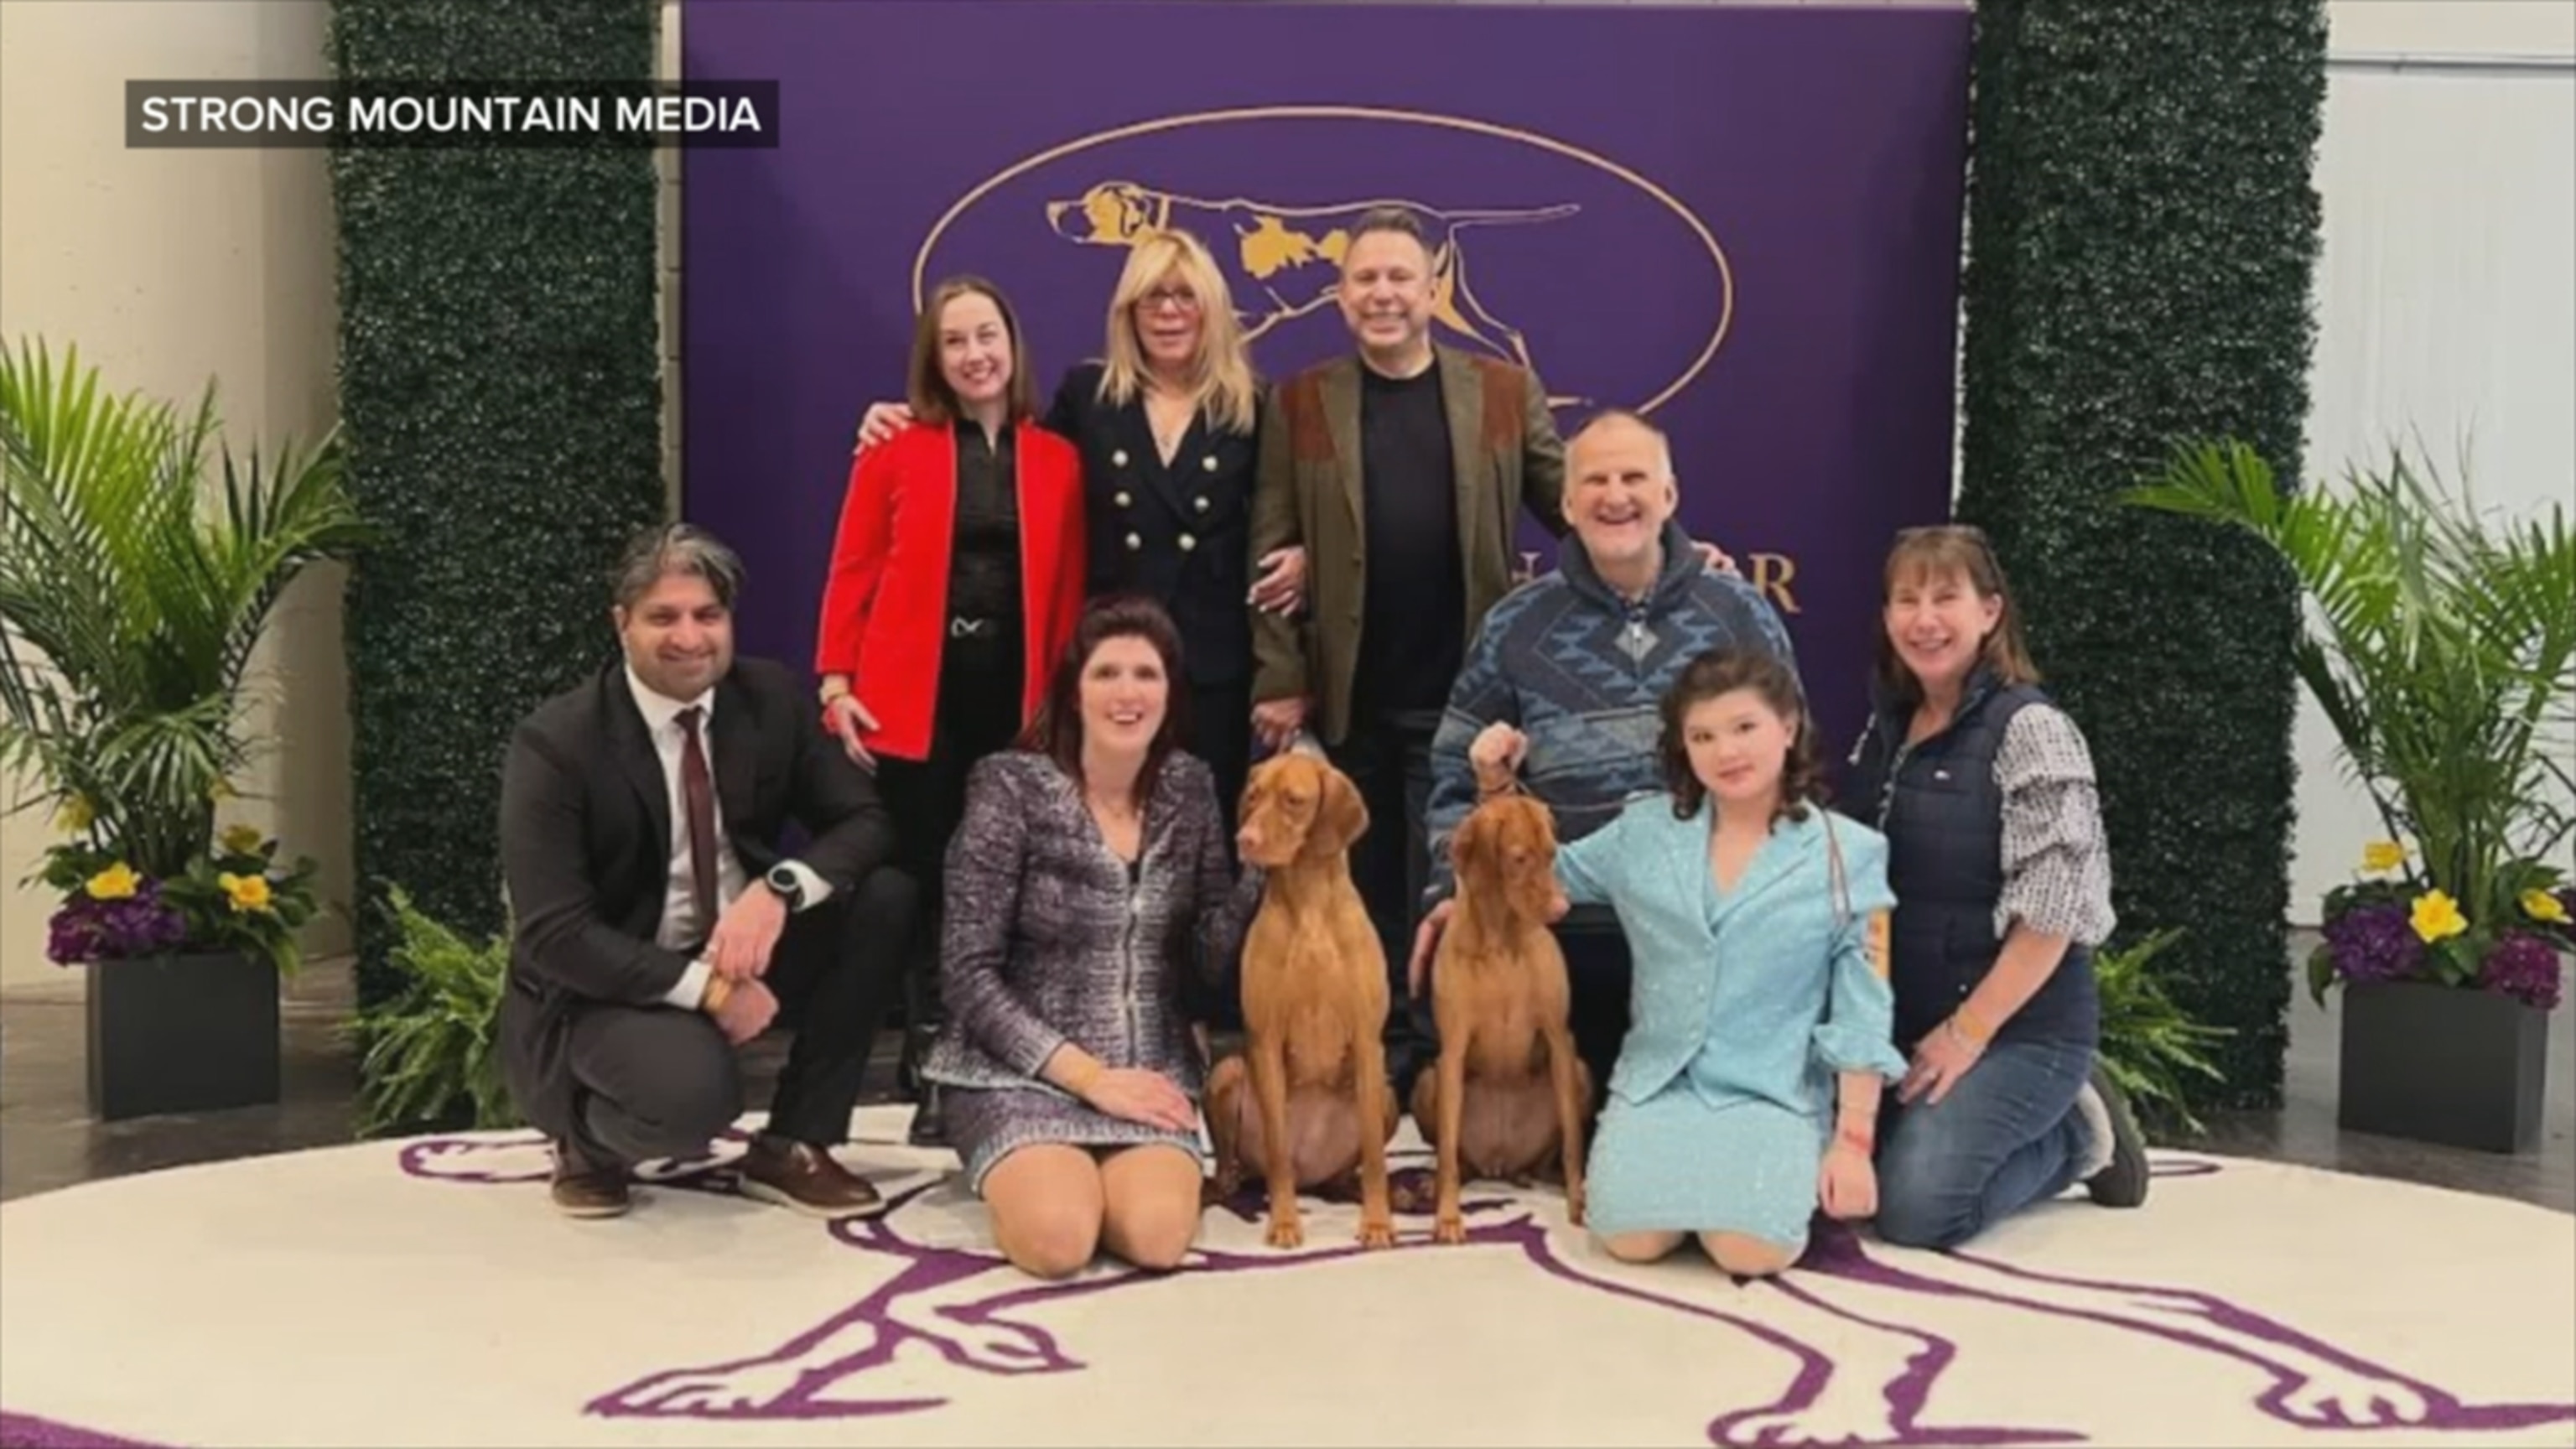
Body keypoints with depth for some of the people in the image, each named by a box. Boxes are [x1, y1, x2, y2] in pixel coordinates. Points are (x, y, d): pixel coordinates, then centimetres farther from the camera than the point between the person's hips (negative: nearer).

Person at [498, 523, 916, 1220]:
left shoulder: (771, 697, -4)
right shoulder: (555, 742, -18)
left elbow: (865, 822, -7)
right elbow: (552, 935, -22)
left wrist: (779, 890, -28)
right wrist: (704, 986, -30)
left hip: (740, 948, 6)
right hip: (600, 989, -5)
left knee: (884, 894, -18)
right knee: (692, 1091, -37)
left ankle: (791, 1147, -4)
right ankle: (588, 1136, 3)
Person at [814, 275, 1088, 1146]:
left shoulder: (1058, 461, 8)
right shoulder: (895, 453, 4)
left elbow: (1067, 592, 7)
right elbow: (851, 576, 2)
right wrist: (837, 684, -6)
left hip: (1019, 699, 1)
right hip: (913, 699, -1)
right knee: (923, 883, 1)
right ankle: (931, 1078, 10)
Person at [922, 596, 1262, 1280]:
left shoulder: (1189, 786, 4)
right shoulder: (1012, 787, -10)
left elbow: (1210, 950, 2)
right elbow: (969, 973, -12)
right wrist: (1086, 1074, -17)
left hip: (1150, 1072, 3)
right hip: (1020, 1071, -3)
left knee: (1158, 1234, -26)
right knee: (1057, 1238, -29)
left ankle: (1085, 1169, 8)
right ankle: (1021, 1175, 6)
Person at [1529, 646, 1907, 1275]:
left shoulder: (1847, 852, -2)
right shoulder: (1643, 830, 6)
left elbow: (1862, 1014, -2)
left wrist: (1852, 1142, -7)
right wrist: (1499, 787, 6)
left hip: (1773, 1090, -2)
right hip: (1658, 1082, 2)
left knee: (1751, 1250, -26)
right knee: (1632, 1237, -22)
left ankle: (1792, 1173, 8)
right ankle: (1685, 1169, 11)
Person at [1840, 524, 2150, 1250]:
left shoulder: (2030, 729, -14)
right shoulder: (1885, 727, 8)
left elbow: (2053, 908, -19)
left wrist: (1968, 1032, -19)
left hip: (2020, 1027, -7)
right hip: (1903, 1022, 8)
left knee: (1914, 1206, -20)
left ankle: (2076, 1137, 8)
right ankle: (2048, 1127, 18)